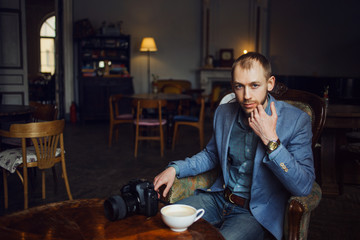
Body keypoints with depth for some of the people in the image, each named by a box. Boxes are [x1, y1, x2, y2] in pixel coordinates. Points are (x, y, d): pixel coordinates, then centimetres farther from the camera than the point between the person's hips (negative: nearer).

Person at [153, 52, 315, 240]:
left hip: (257, 211, -4)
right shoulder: (224, 112, 1)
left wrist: (270, 139, -28)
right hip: (219, 198, 5)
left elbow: (303, 187, -21)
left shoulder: (297, 121, -14)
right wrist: (175, 168, 3)